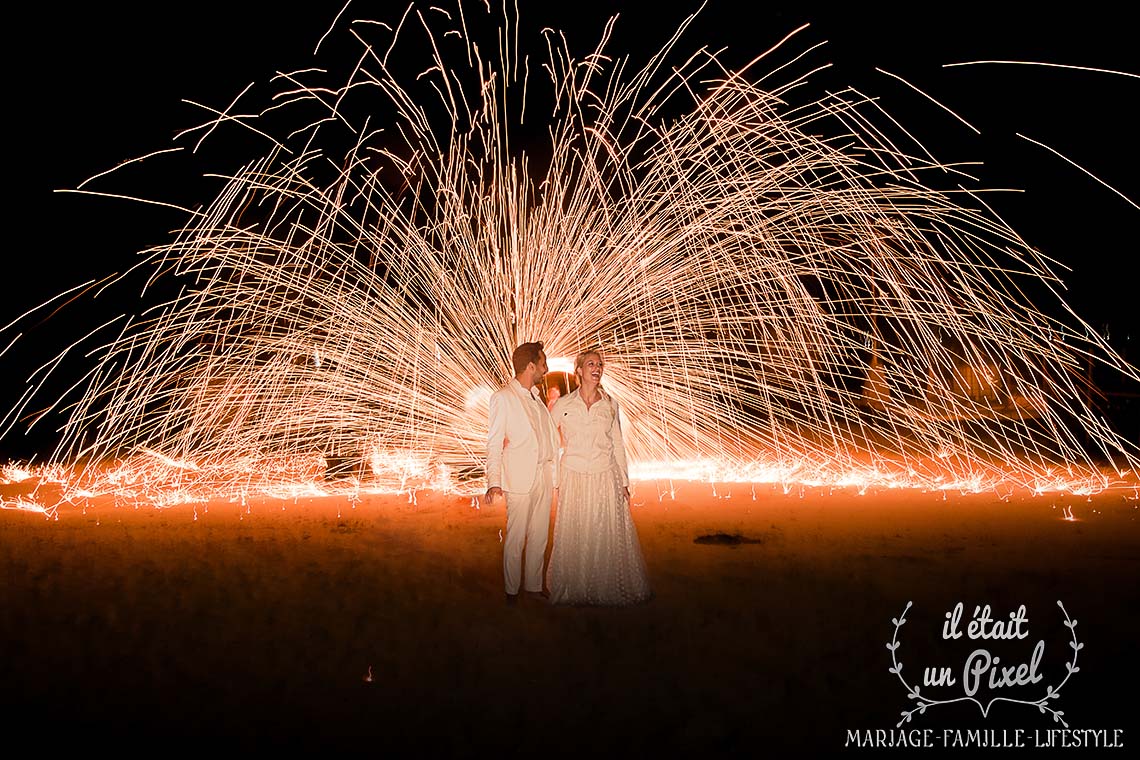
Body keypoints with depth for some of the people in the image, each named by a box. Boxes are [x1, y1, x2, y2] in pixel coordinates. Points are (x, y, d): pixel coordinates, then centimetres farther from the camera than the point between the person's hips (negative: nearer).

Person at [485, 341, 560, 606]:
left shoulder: (537, 397, 14)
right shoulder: (502, 397, -6)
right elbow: (494, 443, -8)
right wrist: (494, 482, -17)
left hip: (544, 476, 6)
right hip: (519, 478, -6)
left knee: (539, 536, 11)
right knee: (516, 538, 1)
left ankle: (534, 585, 24)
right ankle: (512, 590, 15)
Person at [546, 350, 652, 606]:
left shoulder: (610, 404, 4)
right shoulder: (563, 404, 0)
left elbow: (618, 444, 8)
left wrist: (624, 481, 6)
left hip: (605, 478, 1)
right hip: (574, 478, -1)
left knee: (608, 535, 5)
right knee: (574, 536, 5)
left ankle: (609, 587, 20)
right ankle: (575, 589, 20)